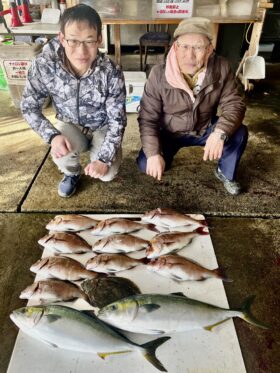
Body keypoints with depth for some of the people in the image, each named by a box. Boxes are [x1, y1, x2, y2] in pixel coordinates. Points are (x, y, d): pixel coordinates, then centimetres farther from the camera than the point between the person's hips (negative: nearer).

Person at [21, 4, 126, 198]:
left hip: (103, 127, 0)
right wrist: (52, 135, -29)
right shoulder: (44, 65, -26)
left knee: (107, 173, -18)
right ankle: (72, 173, 10)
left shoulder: (111, 73, -28)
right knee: (61, 154, -30)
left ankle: (94, 149, 20)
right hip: (70, 124, 1)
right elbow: (29, 106, -12)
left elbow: (117, 120, -21)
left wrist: (103, 159, -30)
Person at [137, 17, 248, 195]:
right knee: (145, 163, -21)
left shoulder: (221, 68, -20)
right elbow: (147, 118, -20)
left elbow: (234, 104, -17)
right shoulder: (159, 74, -25)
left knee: (239, 133, -22)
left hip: (206, 128, 2)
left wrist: (220, 132, -39)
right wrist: (153, 154, -32)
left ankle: (226, 173, 9)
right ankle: (167, 154, 18)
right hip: (171, 133, -1)